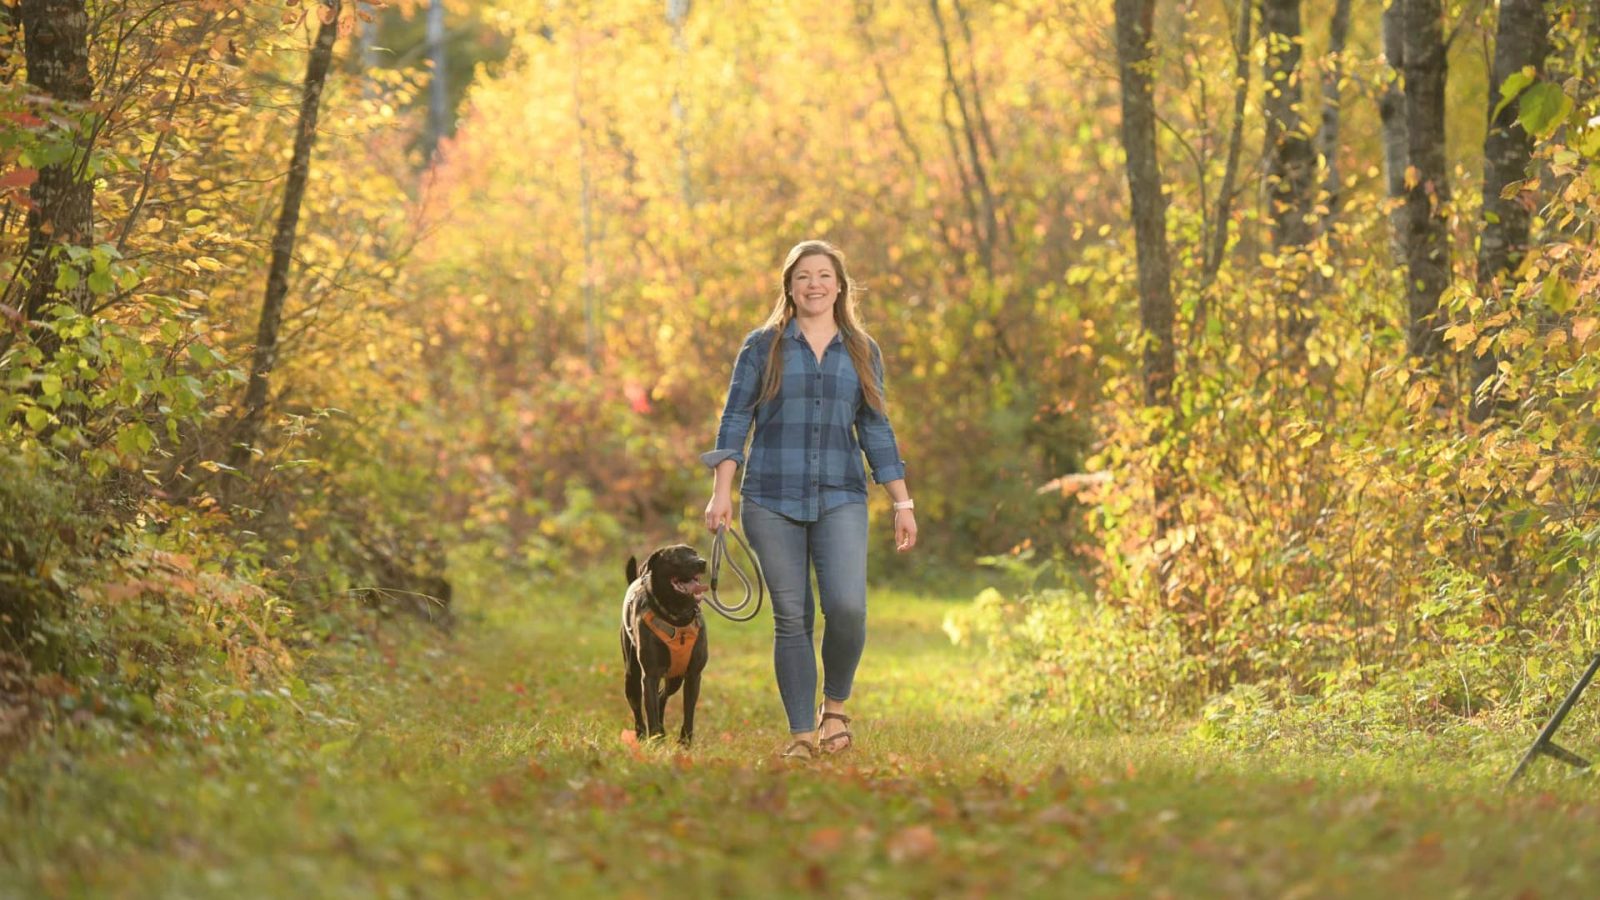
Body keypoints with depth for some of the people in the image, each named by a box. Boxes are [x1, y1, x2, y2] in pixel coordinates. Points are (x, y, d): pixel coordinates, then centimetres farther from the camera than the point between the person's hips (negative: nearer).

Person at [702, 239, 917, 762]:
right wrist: (721, 492, -6)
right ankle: (801, 734, 7)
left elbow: (877, 431, 14)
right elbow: (735, 421, 3)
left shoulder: (863, 352, 12)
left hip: (840, 500, 1)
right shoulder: (763, 346, 6)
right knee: (792, 618, -2)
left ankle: (835, 706, 8)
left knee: (847, 606, -17)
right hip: (772, 501, -1)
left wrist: (903, 504, 11)